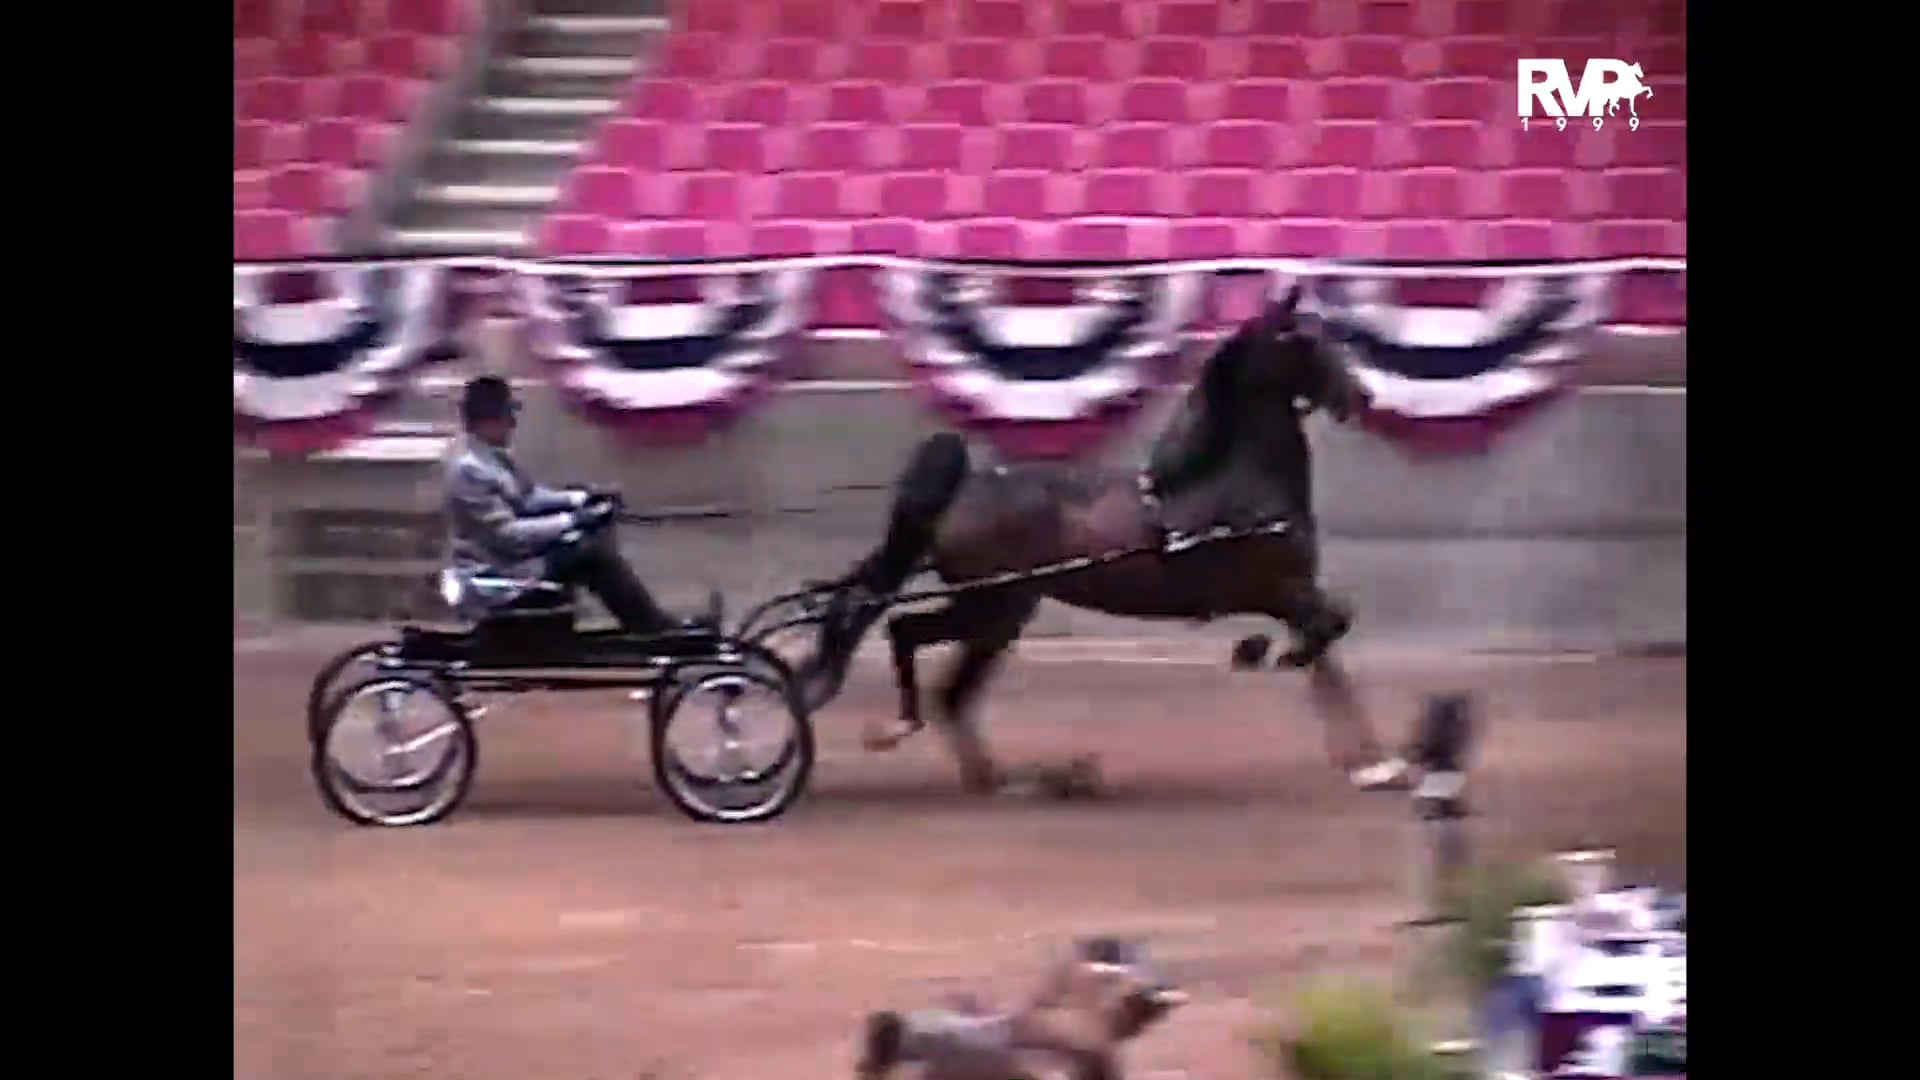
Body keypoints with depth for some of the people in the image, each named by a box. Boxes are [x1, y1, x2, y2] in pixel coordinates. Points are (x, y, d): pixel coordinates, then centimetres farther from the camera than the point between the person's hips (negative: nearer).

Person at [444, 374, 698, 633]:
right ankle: (657, 629, -6)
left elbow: (529, 496, 16)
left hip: (515, 549, 10)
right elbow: (506, 533, -26)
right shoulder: (470, 469, -25)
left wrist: (581, 498, 3)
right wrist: (570, 521, -23)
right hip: (497, 574, -10)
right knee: (593, 552, -15)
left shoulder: (492, 456, 4)